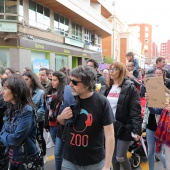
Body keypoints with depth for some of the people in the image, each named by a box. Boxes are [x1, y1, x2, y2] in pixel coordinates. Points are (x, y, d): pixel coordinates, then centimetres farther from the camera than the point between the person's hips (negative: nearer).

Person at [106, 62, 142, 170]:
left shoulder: (129, 87, -10)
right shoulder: (108, 87, 9)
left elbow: (136, 110, -15)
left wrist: (137, 130, -19)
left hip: (124, 127, -5)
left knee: (120, 157, 0)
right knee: (113, 156, 15)